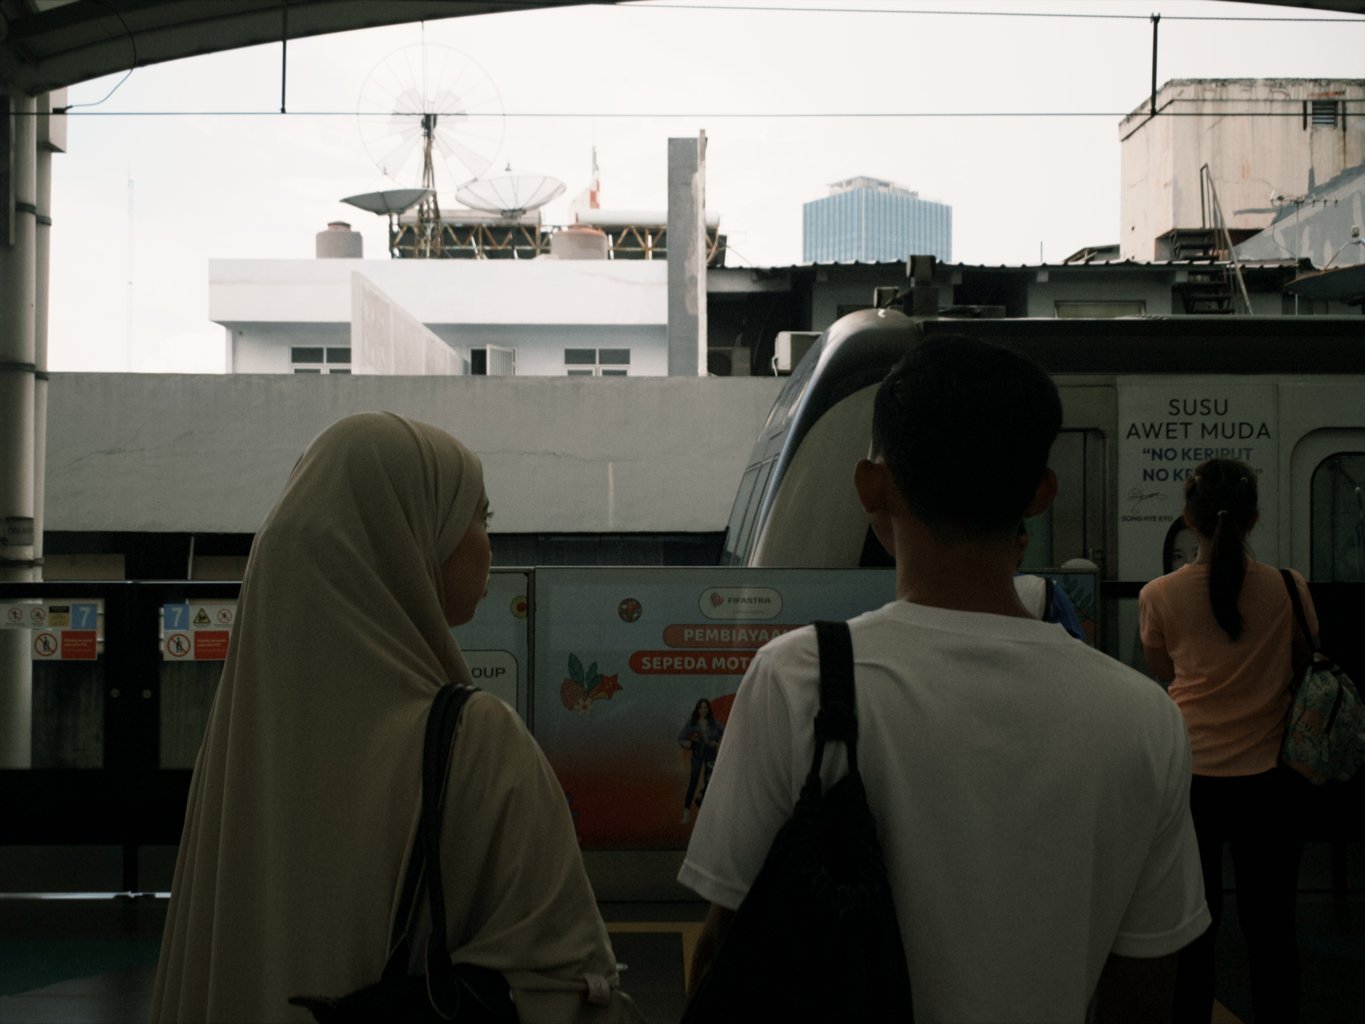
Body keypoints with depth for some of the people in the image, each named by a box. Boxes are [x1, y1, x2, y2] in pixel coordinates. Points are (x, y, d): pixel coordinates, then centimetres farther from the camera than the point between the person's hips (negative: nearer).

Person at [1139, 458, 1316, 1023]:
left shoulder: (1160, 596, -7)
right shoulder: (1288, 589, -6)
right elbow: (1304, 665, 8)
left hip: (1190, 779, 0)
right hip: (1267, 779, 0)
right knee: (1270, 930, 10)